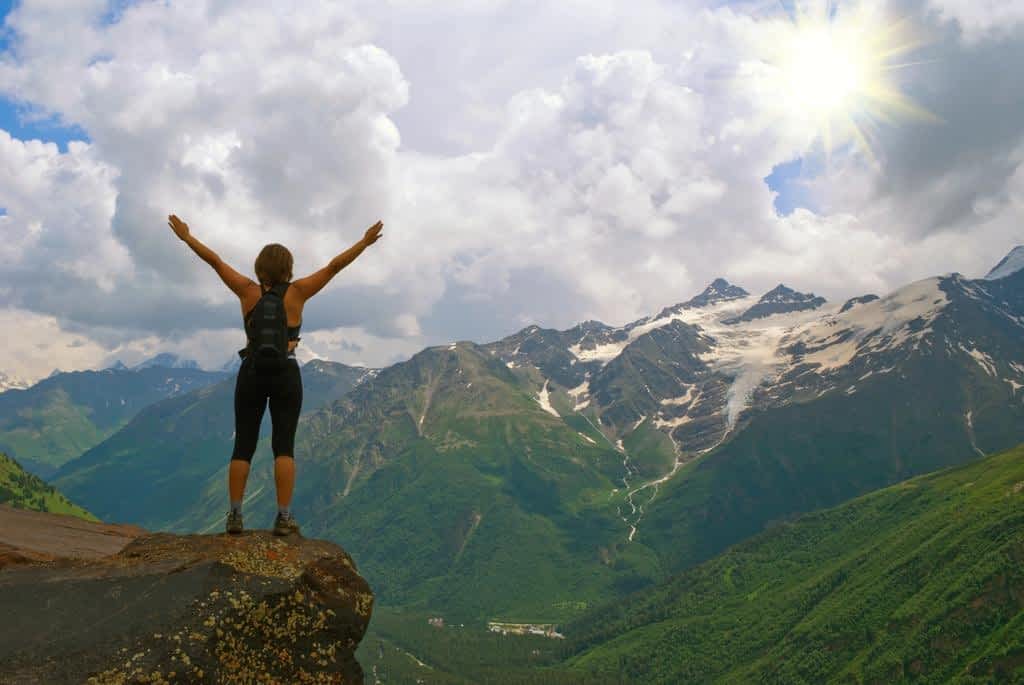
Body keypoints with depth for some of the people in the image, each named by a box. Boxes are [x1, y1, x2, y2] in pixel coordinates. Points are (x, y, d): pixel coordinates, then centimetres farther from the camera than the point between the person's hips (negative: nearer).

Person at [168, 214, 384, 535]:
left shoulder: (248, 291, 0)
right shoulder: (296, 293, -4)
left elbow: (215, 261, 7)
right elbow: (334, 266, -3)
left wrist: (186, 237, 18)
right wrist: (364, 243, 2)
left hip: (251, 374, 2)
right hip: (286, 375, -2)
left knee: (243, 445, 7)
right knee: (284, 446, -1)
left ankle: (235, 515, 6)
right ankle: (284, 517, -6)